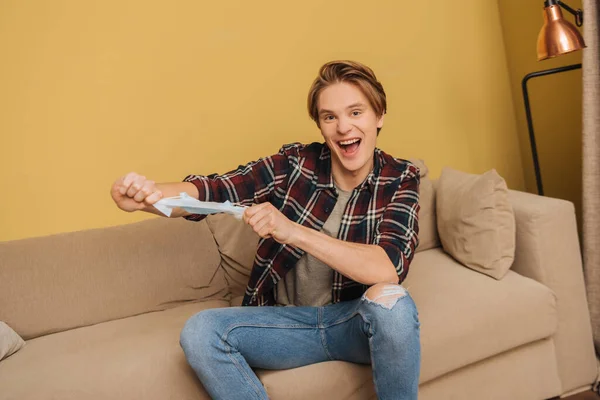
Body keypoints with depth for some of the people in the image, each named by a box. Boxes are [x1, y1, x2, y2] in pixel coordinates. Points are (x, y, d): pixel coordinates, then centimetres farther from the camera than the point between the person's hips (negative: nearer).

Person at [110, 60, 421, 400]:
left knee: (392, 300, -33)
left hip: (362, 321, -1)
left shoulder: (400, 179, -10)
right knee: (200, 332, -22)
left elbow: (389, 269, -25)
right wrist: (150, 194, -40)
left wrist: (294, 232, -34)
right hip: (291, 321, 1)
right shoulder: (295, 164, -8)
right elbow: (213, 190, -19)